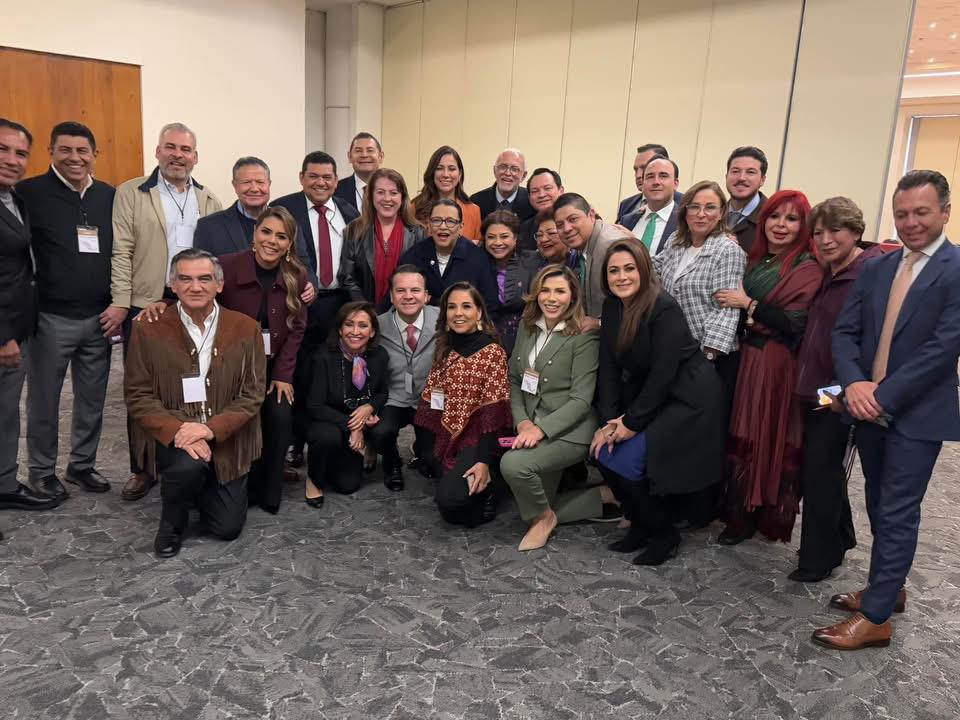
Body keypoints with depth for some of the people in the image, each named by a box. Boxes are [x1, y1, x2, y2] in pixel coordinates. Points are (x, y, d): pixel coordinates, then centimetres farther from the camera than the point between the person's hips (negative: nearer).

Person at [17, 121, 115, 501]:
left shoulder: (110, 196, 6)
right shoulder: (30, 193, -5)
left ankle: (82, 465, 29)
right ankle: (42, 470, 25)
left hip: (100, 317, 4)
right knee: (44, 399, 9)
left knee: (92, 399, 12)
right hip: (51, 318, -3)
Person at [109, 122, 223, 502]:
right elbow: (121, 251, -4)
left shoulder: (209, 199, 11)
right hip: (145, 305, -2)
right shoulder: (131, 193, 2)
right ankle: (142, 469, 19)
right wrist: (120, 303, -10)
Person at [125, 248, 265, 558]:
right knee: (189, 465, -36)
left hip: (226, 440, 2)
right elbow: (138, 395, -6)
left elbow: (253, 394, -6)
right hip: (171, 434, -2)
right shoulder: (147, 329, -6)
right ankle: (171, 523, -1)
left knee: (228, 528, 3)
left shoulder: (246, 329, -4)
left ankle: (198, 486, 38)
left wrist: (211, 429, -20)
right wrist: (178, 430, -23)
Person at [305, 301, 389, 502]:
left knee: (348, 485, -3)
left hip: (361, 424, 3)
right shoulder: (325, 356, -24)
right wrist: (350, 425, -26)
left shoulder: (379, 356, -14)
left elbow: (383, 393, 1)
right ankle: (314, 479, -5)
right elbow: (316, 406, -22)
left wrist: (369, 407, -21)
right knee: (329, 437, -38)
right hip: (327, 422, -3)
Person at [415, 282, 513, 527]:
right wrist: (429, 450, 0)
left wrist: (484, 461, -21)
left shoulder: (493, 352, -10)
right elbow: (431, 401, 7)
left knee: (449, 499, -22)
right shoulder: (444, 349, 9)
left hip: (477, 440, -6)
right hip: (446, 437, 6)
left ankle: (484, 492, 6)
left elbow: (494, 412, -15)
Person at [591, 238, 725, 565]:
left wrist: (631, 423, -18)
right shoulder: (613, 306, 1)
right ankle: (641, 525, 14)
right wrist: (609, 421, -9)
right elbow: (609, 366, -1)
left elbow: (663, 373, -23)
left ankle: (664, 534, 6)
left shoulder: (664, 308, -20)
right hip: (647, 397, 7)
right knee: (603, 450, -8)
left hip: (687, 399, -7)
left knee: (628, 460, -19)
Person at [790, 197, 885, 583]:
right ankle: (838, 538, 38)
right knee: (821, 466, 18)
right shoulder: (828, 273, 11)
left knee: (819, 470, 1)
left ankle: (818, 557, 18)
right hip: (814, 388, 8)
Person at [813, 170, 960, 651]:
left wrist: (885, 395, -19)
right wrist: (854, 383, -14)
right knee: (880, 507, 17)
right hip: (869, 408, 6)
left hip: (918, 413, -6)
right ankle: (888, 587, 35)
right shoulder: (875, 269, 9)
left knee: (897, 513, -1)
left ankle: (876, 618, 7)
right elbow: (844, 332, 3)